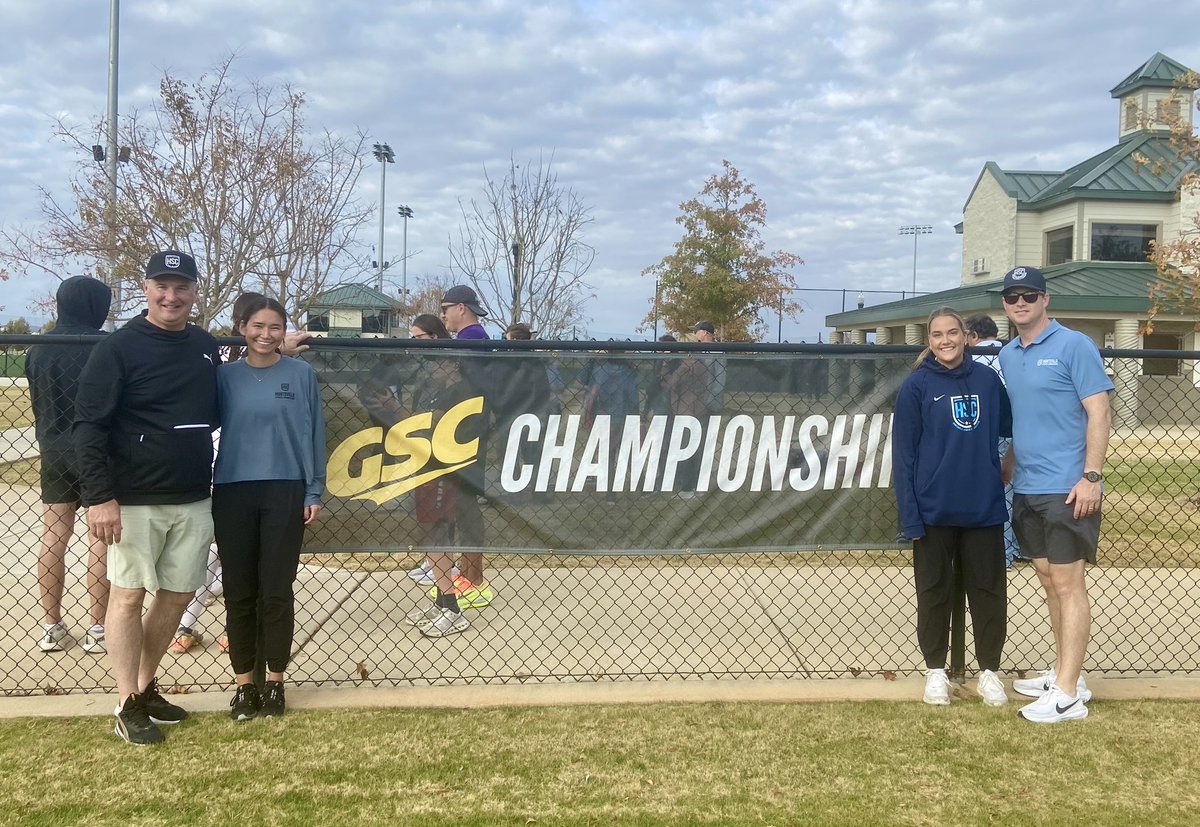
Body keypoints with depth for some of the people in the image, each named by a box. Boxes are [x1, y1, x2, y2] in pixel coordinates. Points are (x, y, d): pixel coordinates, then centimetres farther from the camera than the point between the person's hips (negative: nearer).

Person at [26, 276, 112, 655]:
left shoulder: (38, 350, 4)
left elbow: (37, 406, 11)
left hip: (54, 453, 5)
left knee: (53, 539, 10)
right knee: (101, 539, 1)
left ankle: (51, 627, 16)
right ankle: (97, 629, 4)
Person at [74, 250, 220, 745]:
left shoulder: (207, 347, 9)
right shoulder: (118, 349, -8)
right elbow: (88, 426, -11)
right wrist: (99, 496, -18)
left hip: (193, 501, 6)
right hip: (135, 500, -6)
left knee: (179, 594, 10)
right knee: (129, 594, -1)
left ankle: (146, 686, 27)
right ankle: (129, 705, 10)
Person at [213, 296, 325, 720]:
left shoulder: (301, 374, 1)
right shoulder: (225, 376, 4)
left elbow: (314, 434, 2)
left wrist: (314, 492, -2)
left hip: (285, 492, -1)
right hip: (232, 494, 1)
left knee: (276, 591, 4)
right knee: (239, 592, 7)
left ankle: (275, 682, 17)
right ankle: (244, 683, 18)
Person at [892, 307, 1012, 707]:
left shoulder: (987, 380, 3)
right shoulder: (916, 386, -4)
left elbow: (1010, 429, 14)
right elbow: (903, 455, -6)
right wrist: (910, 517, -11)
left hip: (984, 508, 2)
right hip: (934, 510, -2)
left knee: (989, 591, 9)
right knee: (934, 592, 9)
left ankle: (989, 669, 24)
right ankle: (936, 670, 22)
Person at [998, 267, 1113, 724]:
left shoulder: (1074, 345, -8)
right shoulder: (1008, 355, 13)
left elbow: (1098, 412, -12)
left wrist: (1091, 477, -19)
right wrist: (1005, 472, 21)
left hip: (1066, 489, -7)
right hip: (1027, 489, 7)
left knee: (1067, 583, -6)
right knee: (1048, 580, 14)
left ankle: (1068, 695, -2)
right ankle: (1064, 673, 26)